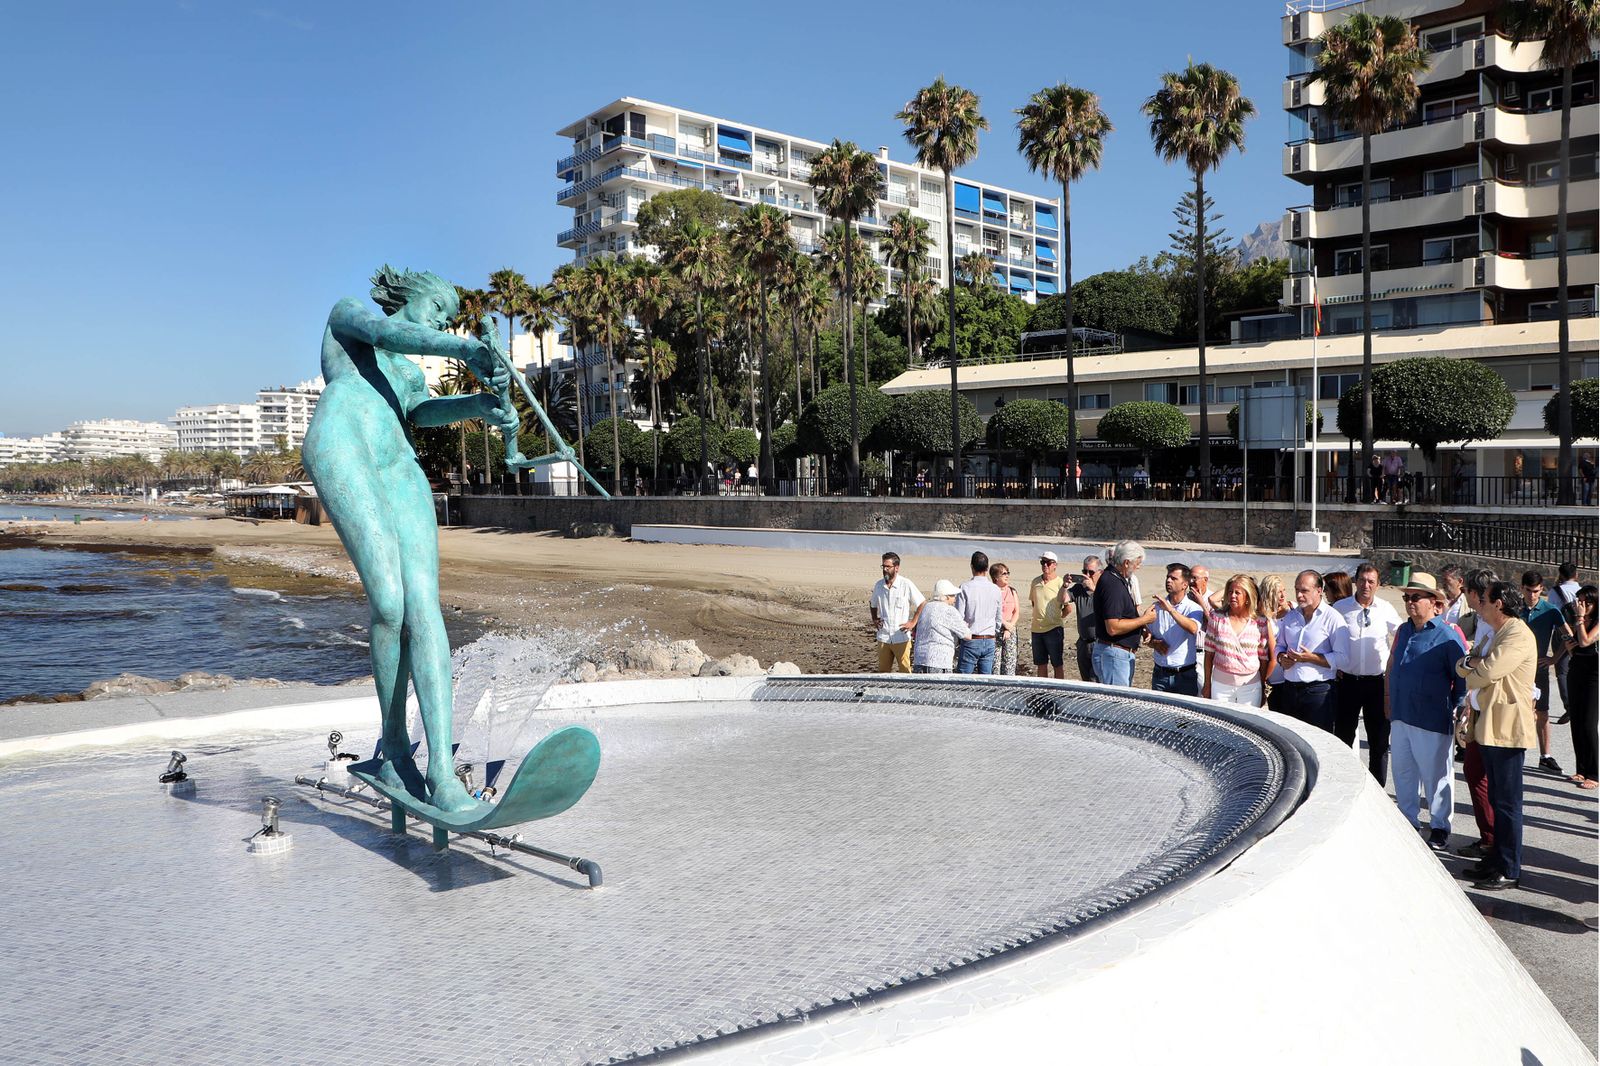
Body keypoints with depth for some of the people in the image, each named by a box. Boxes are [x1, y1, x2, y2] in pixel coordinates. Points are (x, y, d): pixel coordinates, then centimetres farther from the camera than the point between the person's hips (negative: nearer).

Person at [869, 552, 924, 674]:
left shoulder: (906, 585, -7)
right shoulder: (879, 585, 6)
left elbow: (921, 605, 0)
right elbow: (873, 605, 23)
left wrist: (913, 622, -7)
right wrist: (874, 620, 8)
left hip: (901, 637, -4)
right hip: (883, 637, 4)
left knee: (905, 671, -2)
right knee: (883, 671, 9)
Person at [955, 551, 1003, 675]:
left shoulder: (965, 588, -9)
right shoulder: (996, 589, 3)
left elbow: (959, 617, -9)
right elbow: (998, 618, 11)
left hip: (970, 641, -4)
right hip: (990, 641, 4)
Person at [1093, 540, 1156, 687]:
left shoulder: (1118, 580, 13)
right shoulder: (1112, 584, -20)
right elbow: (1113, 628, -26)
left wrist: (1142, 629, 10)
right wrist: (1144, 619, -16)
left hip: (1123, 653, 11)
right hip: (1113, 656, -11)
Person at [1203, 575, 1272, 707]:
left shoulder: (1260, 622, -1)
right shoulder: (1216, 618, -1)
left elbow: (1264, 659, 5)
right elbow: (1209, 653, 2)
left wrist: (1263, 689, 8)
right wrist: (1207, 684, 3)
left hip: (1250, 687, 0)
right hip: (1220, 684, 0)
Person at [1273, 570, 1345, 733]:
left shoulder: (1332, 618, -8)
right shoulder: (1290, 617, 13)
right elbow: (1279, 645, 23)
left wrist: (1311, 658, -20)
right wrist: (1282, 658, 1)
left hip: (1319, 690, -6)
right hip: (1290, 688, 6)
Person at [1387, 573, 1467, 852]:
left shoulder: (1448, 636, -10)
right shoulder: (1403, 630, 11)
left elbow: (1462, 679, -7)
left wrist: (1456, 712, -7)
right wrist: (1389, 700, 20)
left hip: (1431, 721, -7)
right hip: (1400, 717, 7)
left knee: (1435, 775, 4)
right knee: (1403, 772, 15)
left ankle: (1439, 828, 17)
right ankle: (1407, 821, 28)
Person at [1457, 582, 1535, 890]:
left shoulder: (1518, 635, -14)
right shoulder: (1495, 634, 19)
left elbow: (1487, 672, -24)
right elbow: (1463, 667, 16)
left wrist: (1470, 666, -3)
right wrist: (1473, 663, -6)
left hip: (1506, 726, -10)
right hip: (1487, 724, 10)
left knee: (1507, 801, -3)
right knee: (1496, 798, 16)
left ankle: (1510, 871, 4)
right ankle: (1497, 858, 25)